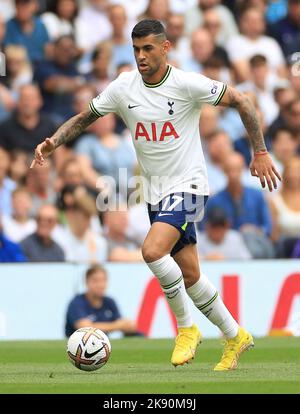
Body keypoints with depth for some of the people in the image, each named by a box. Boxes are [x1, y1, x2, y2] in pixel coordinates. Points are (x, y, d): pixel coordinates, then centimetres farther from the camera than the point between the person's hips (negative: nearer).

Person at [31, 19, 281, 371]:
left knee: (153, 251, -27)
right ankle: (235, 337, 29)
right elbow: (84, 118, 9)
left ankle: (186, 328, -9)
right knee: (189, 276, 10)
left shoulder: (187, 84, -14)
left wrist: (260, 153, -6)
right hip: (156, 193, 6)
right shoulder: (123, 87, -1)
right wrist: (53, 142, -8)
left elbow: (240, 101, -6)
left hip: (187, 185, -6)